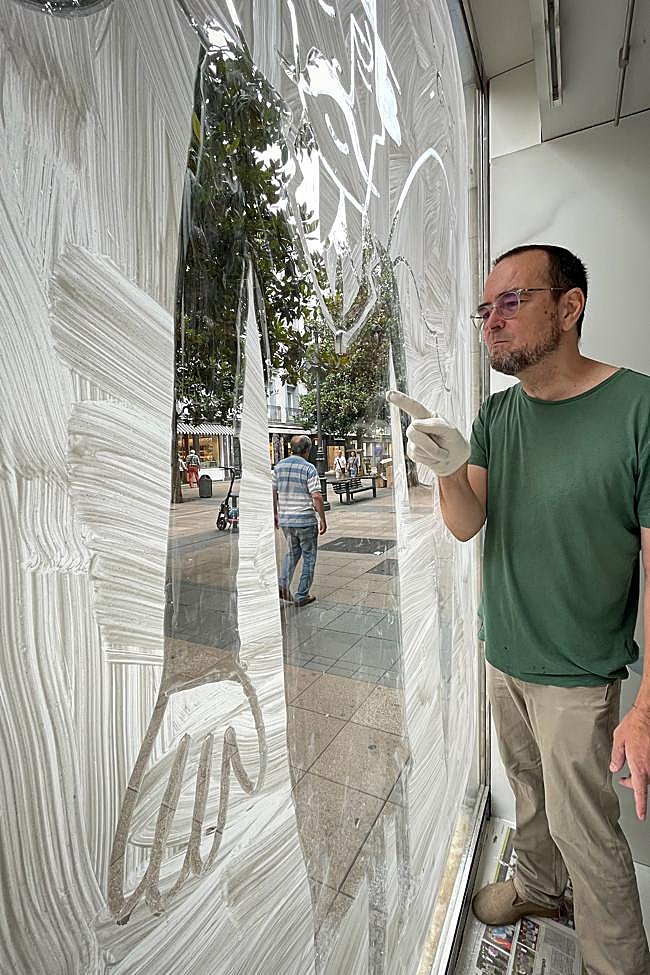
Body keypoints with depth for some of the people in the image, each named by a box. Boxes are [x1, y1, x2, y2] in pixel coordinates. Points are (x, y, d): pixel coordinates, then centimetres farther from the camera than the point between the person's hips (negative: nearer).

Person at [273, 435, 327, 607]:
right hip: (305, 520, -5)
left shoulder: (279, 466, 6)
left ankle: (283, 583, 5)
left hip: (285, 520, 5)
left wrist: (275, 513, 20)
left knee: (292, 552, 23)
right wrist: (323, 519, -8)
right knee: (309, 557, 9)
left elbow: (273, 492, 9)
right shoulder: (309, 468, -11)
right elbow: (316, 497, -17)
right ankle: (302, 596, 13)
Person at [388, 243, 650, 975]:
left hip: (577, 676, -5)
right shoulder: (496, 414, -1)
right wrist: (448, 470, -29)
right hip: (504, 658, 5)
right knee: (529, 792, 26)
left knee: (585, 832, 14)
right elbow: (467, 526, -7)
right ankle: (537, 886, 52)